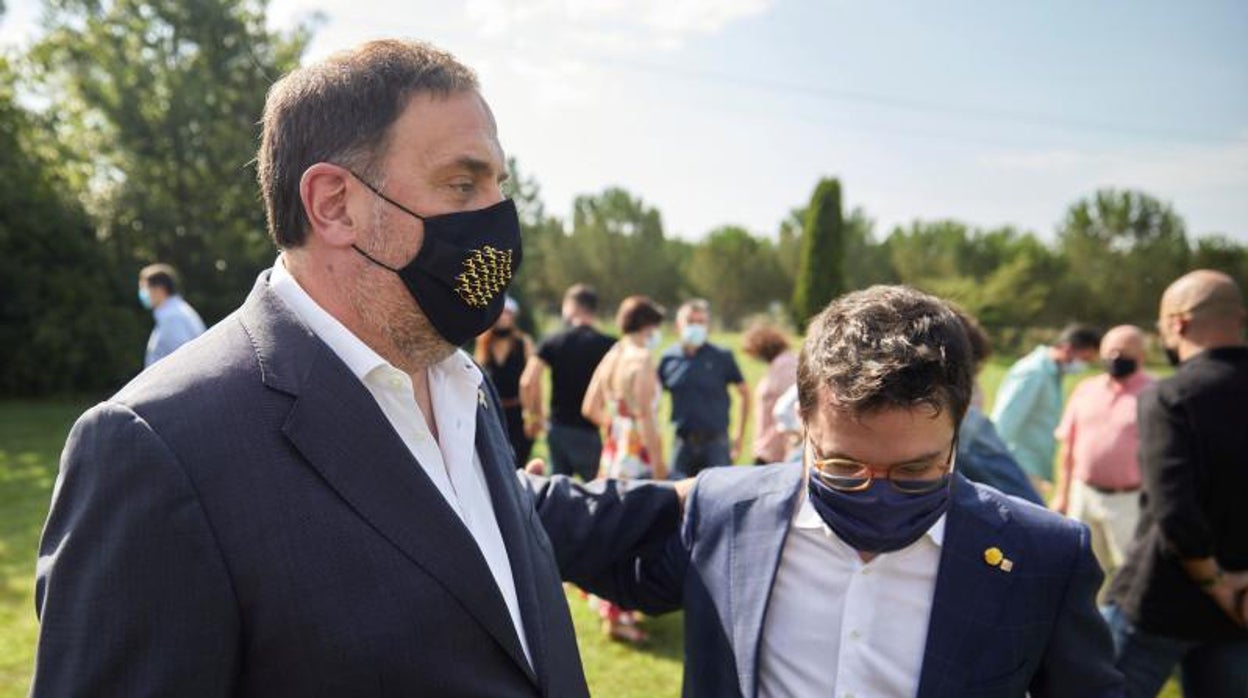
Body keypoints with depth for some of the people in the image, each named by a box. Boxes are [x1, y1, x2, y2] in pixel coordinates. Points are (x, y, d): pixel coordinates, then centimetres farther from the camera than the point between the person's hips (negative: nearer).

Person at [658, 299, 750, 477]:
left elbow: (744, 393, 7)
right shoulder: (669, 358, 2)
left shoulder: (721, 357, -2)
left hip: (715, 442, -1)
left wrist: (740, 435, 5)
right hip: (682, 443, 2)